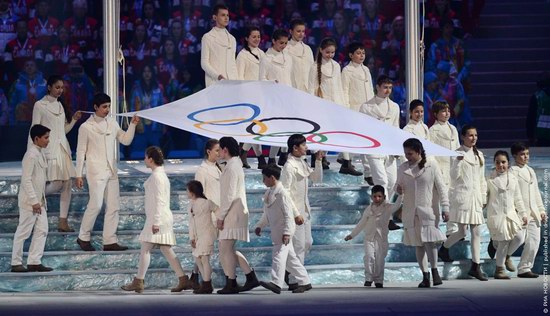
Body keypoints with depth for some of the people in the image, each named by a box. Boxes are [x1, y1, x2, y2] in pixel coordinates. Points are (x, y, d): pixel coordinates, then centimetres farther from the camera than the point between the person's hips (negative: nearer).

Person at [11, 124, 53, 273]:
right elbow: (26, 180, -22)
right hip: (29, 201, -9)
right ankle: (16, 263, 7)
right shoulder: (31, 155, -18)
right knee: (23, 232, -1)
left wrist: (42, 200, 17)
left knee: (42, 230, 7)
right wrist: (34, 201, -22)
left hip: (39, 200, 9)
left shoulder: (40, 153, 10)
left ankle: (34, 262, 10)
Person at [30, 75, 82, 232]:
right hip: (49, 149, -7)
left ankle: (63, 222, 2)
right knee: (56, 183, -16)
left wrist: (74, 120, 3)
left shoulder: (60, 105, 15)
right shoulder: (39, 105, -3)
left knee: (67, 184, -1)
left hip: (63, 148, 7)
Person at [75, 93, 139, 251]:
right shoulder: (86, 127, -8)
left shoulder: (112, 123, 8)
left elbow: (126, 140, 11)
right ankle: (83, 237, 5)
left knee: (113, 206, 4)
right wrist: (78, 175, -7)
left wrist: (132, 125, -4)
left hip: (111, 171, 6)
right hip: (96, 172, -6)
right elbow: (81, 152, -5)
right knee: (96, 205, -12)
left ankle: (110, 241, 9)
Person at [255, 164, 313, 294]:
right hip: (276, 232, 9)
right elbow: (266, 214, 24)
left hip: (283, 231, -9)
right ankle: (305, 282, 19)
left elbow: (288, 215, -19)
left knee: (279, 255, -18)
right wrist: (260, 226, 18)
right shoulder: (269, 193, 12)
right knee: (290, 258, 12)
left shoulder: (282, 193, -16)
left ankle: (276, 283, -27)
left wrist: (287, 232, -24)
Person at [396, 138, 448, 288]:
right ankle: (425, 276, 11)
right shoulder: (403, 168, 8)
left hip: (427, 210, -4)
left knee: (429, 241, -17)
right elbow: (398, 185, 18)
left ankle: (435, 271, -7)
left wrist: (445, 208, -4)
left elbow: (441, 188, 1)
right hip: (410, 212, 4)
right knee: (418, 244, 6)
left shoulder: (431, 167, -1)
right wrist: (398, 189, -7)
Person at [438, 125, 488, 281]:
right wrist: (458, 161, -26)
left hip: (475, 196, 6)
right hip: (462, 195, -6)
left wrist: (483, 197, 14)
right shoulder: (457, 154, -5)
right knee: (462, 232, -7)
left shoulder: (479, 155, 13)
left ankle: (476, 267, 4)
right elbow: (454, 176, -13)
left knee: (477, 232, 2)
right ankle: (444, 248, 22)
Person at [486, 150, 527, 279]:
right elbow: (484, 197, 1)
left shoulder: (512, 178, 9)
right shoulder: (490, 179, -4)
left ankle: (507, 256, 20)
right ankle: (499, 270, 11)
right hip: (496, 214, -5)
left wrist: (523, 214, 12)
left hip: (511, 213, 5)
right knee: (503, 242, -5)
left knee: (519, 237, -10)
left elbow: (518, 198, 14)